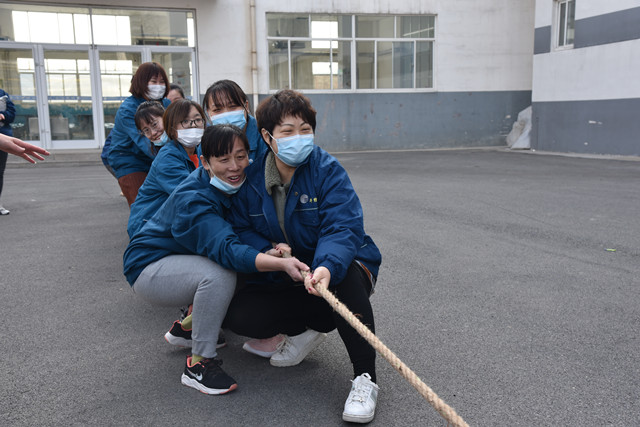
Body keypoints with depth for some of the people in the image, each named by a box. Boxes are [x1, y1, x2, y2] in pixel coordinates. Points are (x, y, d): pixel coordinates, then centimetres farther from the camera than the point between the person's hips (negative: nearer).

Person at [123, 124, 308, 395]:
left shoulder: (234, 185, -7)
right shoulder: (193, 200, -31)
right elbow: (227, 250, -43)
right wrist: (281, 264, -55)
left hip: (179, 259, 8)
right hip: (147, 268, -8)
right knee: (219, 274, -32)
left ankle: (189, 325, 14)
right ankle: (198, 364, -16)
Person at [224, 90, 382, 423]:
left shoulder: (327, 170, -16)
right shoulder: (251, 177, -5)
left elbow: (343, 228, -28)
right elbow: (239, 229, 1)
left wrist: (327, 267, -49)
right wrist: (268, 252, -20)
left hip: (336, 266, -3)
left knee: (347, 276, -39)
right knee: (237, 316, -17)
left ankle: (364, 377, -24)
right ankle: (303, 331, 12)